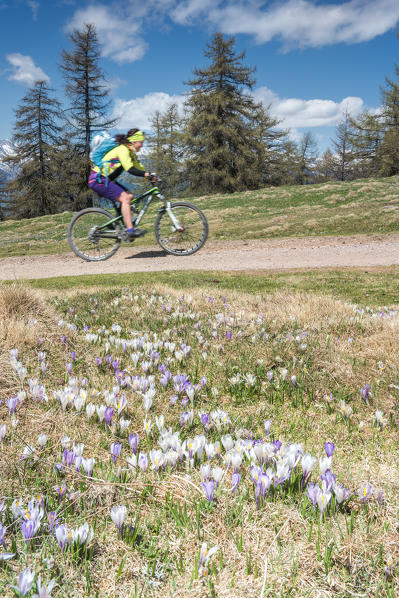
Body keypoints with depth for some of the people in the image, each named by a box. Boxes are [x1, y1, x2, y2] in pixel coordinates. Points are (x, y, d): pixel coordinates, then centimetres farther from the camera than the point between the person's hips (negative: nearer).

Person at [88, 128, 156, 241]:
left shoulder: (130, 151, 14)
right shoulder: (123, 149, -17)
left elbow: (139, 168, 14)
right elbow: (130, 169, -28)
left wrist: (151, 175, 0)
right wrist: (147, 175, -29)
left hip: (106, 180, 10)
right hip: (98, 180, -10)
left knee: (129, 196, 3)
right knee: (125, 198, -18)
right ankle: (130, 231, -23)